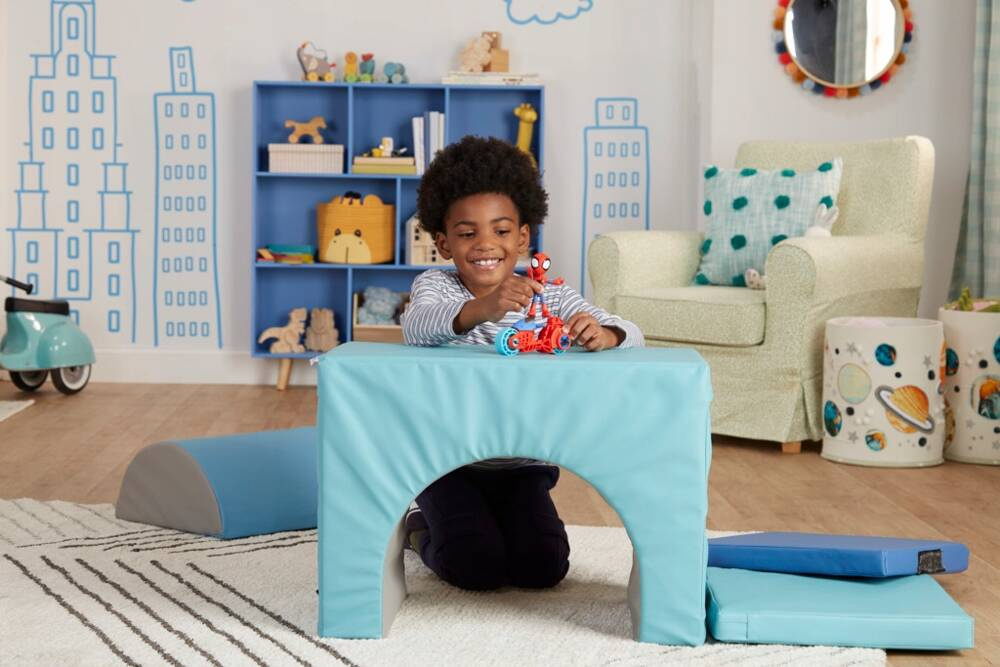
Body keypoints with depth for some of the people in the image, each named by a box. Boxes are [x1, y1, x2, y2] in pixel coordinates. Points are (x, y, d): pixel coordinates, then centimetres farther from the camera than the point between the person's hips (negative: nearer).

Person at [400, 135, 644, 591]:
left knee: (542, 568, -10)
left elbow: (630, 335, -15)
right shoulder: (435, 286, -9)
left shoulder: (550, 296, -4)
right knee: (476, 569, -16)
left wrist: (604, 334, -41)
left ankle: (497, 522, 24)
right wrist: (482, 309, -53)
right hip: (449, 459, -2)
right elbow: (415, 328, -33)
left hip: (523, 465, 2)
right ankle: (421, 526, 18)